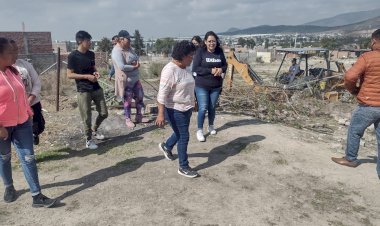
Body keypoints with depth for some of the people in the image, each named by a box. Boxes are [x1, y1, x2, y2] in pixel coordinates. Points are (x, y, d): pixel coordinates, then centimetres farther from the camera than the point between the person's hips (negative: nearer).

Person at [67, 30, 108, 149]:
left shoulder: (91, 54, 7)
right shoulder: (73, 56, -10)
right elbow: (69, 75, -11)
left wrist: (96, 73, -3)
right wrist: (87, 76, -18)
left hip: (96, 88, 6)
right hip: (83, 91, -6)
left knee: (104, 113, 9)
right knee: (87, 117, 1)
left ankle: (94, 130, 35)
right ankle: (88, 139, 19)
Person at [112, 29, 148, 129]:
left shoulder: (128, 47, 5)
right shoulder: (117, 51, -21)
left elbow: (136, 57, 11)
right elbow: (122, 67, -30)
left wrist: (136, 62, -13)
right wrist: (134, 67, -18)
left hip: (135, 78, 8)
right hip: (125, 80, -8)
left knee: (140, 97, 14)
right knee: (127, 101, 6)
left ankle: (139, 116, 30)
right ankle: (128, 119, 23)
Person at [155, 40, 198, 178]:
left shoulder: (183, 68, 6)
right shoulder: (170, 70, -22)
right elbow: (162, 94, -24)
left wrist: (191, 103, 24)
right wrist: (161, 114, -27)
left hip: (186, 108, 9)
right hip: (175, 110, -9)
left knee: (181, 133, 25)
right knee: (183, 137, 0)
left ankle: (166, 146, 51)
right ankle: (183, 167, 16)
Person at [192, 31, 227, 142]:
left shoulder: (220, 52, 0)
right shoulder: (200, 52, -11)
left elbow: (225, 65, 8)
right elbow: (195, 68, -15)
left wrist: (221, 69, -16)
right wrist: (211, 71, -24)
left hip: (216, 86, 4)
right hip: (202, 86, -3)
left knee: (212, 108, 15)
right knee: (203, 108, -5)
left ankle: (211, 126, 36)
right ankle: (199, 130, 10)